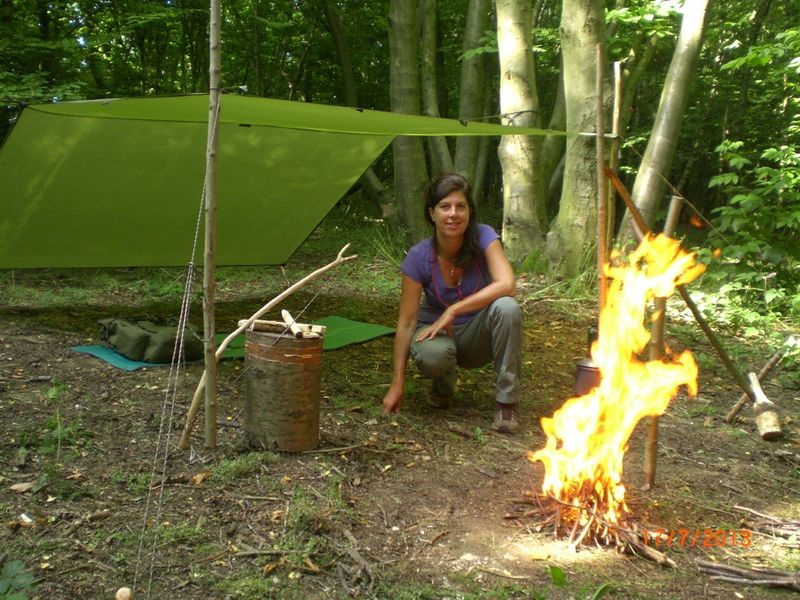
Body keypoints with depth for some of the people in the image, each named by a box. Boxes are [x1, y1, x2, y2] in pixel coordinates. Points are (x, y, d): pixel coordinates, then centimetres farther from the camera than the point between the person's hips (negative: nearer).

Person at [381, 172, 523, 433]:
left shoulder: (483, 237, -19)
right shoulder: (419, 258, -19)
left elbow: (507, 285, -33)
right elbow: (406, 323, -16)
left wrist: (453, 310, -34)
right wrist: (397, 385, -17)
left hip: (478, 334, 1)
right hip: (437, 332, 0)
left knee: (507, 308, -34)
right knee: (431, 355, -38)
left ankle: (506, 402, -18)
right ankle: (443, 384, 3)